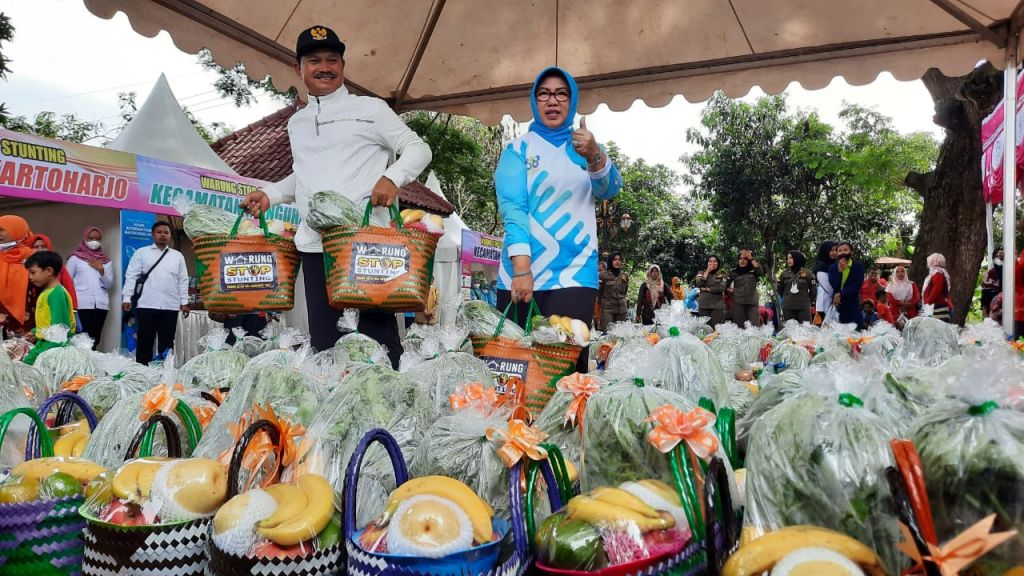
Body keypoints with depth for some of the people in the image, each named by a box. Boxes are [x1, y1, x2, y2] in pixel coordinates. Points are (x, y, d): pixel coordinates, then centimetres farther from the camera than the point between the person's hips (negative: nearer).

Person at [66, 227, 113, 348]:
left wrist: (101, 270, -5)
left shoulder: (106, 261, 17)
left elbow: (109, 284, 10)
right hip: (82, 304, -3)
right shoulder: (75, 258, 8)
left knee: (95, 339, 2)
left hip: (101, 305, 3)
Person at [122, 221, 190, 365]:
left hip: (170, 306, 2)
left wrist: (184, 302, 6)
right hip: (147, 305, -2)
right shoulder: (141, 253, 7)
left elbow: (183, 280, 12)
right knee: (145, 342, 2)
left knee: (167, 343, 5)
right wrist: (127, 298, -5)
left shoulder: (178, 256, 14)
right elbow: (131, 276, 3)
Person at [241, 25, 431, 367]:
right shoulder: (296, 123, 20)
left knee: (377, 333, -3)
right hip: (315, 246, 5)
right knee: (323, 340, 6)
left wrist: (393, 176, -17)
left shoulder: (370, 109, 4)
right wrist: (270, 195, 15)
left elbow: (419, 149, 2)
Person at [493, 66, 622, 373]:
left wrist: (594, 155, -29)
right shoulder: (518, 148, 6)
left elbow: (609, 190, -7)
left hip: (574, 273, 1)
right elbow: (512, 208, -6)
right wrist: (521, 270, -20)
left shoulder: (585, 147, 12)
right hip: (521, 272, -1)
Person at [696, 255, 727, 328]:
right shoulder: (702, 273, 13)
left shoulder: (722, 274, 7)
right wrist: (707, 271, -4)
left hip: (717, 306, -2)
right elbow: (699, 284, -6)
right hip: (703, 305, 2)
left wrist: (707, 289, -3)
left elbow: (721, 288, -7)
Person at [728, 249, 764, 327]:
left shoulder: (753, 271, 7)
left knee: (754, 326, -8)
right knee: (739, 326, -2)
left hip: (752, 302, 0)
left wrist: (751, 258, -12)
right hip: (738, 302, 0)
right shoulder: (734, 272, 8)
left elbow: (761, 272, -15)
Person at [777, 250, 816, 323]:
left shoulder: (807, 274, 2)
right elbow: (779, 289, 15)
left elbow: (813, 289, 8)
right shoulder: (784, 274, 7)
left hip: (804, 307, -2)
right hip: (787, 308, 2)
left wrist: (808, 300, 14)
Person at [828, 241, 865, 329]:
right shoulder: (833, 268, 9)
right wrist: (840, 270, -13)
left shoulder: (858, 266, 3)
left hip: (853, 305, -1)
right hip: (837, 305, 1)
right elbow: (834, 286, -5)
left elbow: (856, 286, -6)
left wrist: (841, 295, -10)